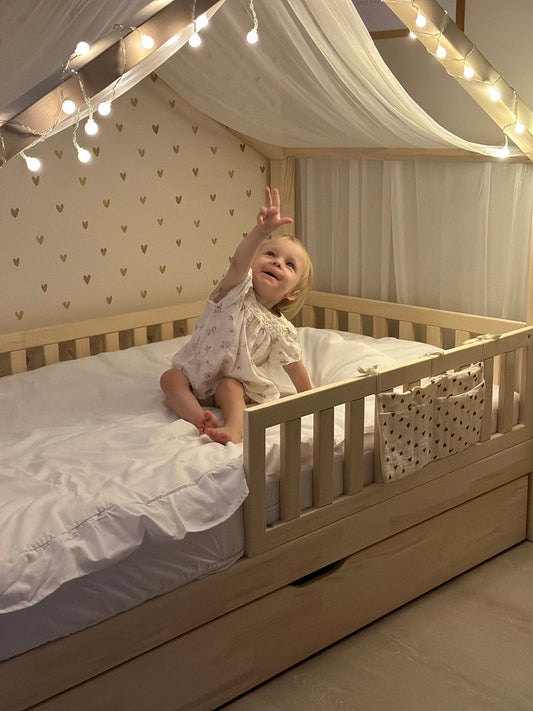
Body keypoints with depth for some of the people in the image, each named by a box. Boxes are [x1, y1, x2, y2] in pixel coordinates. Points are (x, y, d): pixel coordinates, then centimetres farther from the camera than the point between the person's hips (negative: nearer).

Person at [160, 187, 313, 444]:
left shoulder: (280, 330, -8)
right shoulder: (238, 289, -15)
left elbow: (296, 370, 4)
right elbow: (239, 261, -38)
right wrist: (261, 231, -59)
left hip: (234, 381, 0)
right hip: (195, 369, 1)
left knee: (230, 387, -31)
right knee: (170, 377, -25)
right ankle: (200, 417, -40)